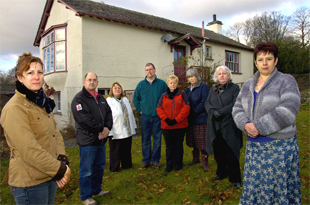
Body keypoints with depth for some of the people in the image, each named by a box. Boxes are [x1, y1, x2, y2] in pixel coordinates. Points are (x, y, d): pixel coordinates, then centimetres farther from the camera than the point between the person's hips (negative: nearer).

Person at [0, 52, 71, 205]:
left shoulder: (43, 103, 9)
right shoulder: (14, 108, -18)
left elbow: (56, 133, 8)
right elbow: (29, 150, -24)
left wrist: (62, 161, -6)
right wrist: (60, 170, -17)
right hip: (29, 184, -7)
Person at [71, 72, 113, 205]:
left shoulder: (101, 98, 15)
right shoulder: (79, 98, -10)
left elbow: (109, 113, 10)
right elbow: (84, 118, -21)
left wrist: (107, 128, -8)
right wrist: (101, 129, -16)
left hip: (101, 139, 8)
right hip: (87, 140, -8)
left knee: (100, 167, 20)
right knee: (86, 171, 4)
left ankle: (96, 190, 38)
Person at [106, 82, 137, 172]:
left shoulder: (125, 100, 13)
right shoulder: (108, 101, -8)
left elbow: (130, 113, 15)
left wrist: (133, 127, 13)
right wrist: (109, 131, -19)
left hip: (128, 131, 6)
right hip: (116, 132, -6)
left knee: (126, 150, 17)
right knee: (115, 151, 6)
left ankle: (126, 164, 33)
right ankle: (114, 168, 22)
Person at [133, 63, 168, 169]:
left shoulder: (162, 83, 1)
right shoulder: (141, 84, 6)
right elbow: (135, 98, 14)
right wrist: (140, 109, 5)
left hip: (158, 116, -1)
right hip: (145, 116, 1)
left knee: (157, 139, 6)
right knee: (146, 139, 7)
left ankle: (155, 160, 20)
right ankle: (146, 160, 19)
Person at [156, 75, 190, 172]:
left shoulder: (182, 95, 2)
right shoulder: (163, 96, 8)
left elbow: (186, 108, -7)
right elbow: (159, 108, 3)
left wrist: (176, 119, -14)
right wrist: (166, 119, -12)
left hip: (180, 125, -1)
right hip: (166, 126, 2)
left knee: (178, 145, 10)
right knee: (169, 146, 10)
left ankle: (178, 164, 24)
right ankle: (169, 165, 23)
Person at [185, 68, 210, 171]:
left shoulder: (203, 86, -5)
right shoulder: (188, 89, 15)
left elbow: (204, 101, -14)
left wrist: (195, 111, -16)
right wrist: (187, 113, 2)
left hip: (201, 117, -6)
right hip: (191, 119, 6)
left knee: (203, 141, -3)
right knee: (194, 140, 13)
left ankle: (205, 161, 6)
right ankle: (196, 158, 28)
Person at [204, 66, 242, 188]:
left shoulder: (234, 88, 1)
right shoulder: (213, 89, 15)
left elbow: (234, 104, -10)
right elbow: (207, 103, 6)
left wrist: (220, 112, -16)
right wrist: (213, 112, -13)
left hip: (229, 125, -4)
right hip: (215, 126, 5)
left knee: (231, 153, -1)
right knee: (218, 152, 12)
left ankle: (235, 178, 13)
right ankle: (221, 173, 29)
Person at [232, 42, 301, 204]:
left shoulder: (286, 81, -4)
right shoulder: (248, 85, 12)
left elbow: (288, 111, -17)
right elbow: (237, 109, 8)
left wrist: (259, 127, -18)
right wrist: (246, 124, -12)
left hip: (279, 146, -4)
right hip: (253, 145, 5)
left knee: (277, 186, 5)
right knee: (254, 184, 13)